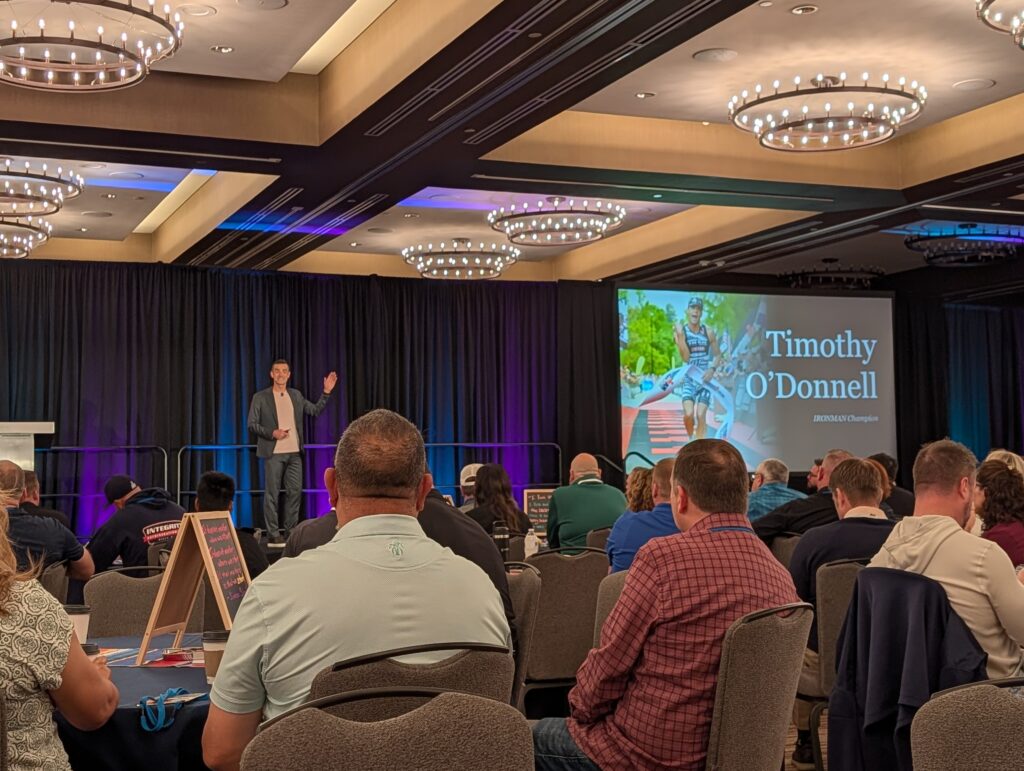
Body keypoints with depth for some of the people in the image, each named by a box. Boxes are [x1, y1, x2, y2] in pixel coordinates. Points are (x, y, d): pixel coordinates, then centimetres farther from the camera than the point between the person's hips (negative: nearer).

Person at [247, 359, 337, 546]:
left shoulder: (296, 395, 13)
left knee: (295, 492, 5)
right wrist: (272, 433, -15)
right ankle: (273, 535, 1)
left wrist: (326, 392, 3)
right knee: (272, 494, -3)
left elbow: (315, 411, 13)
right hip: (274, 453, -4)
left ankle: (290, 532, 14)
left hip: (294, 453, 4)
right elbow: (252, 424, -2)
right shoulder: (260, 397, 0)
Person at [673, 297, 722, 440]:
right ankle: (691, 439, 13)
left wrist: (712, 369, -8)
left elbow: (718, 355, 10)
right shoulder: (681, 331, -5)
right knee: (688, 414, -15)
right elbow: (685, 357, -13)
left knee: (701, 415, -9)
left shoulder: (708, 333, 1)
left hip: (705, 378, 1)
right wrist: (680, 336, -22)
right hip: (689, 377, -1)